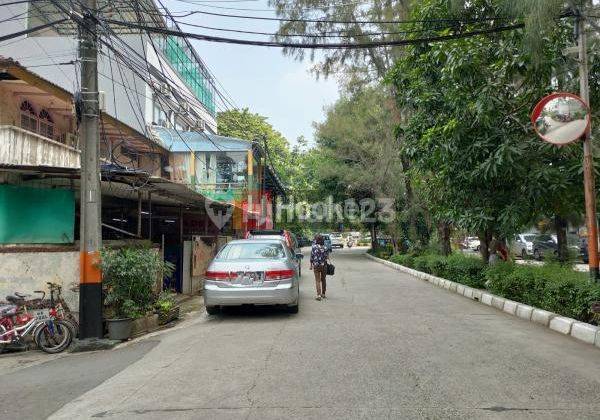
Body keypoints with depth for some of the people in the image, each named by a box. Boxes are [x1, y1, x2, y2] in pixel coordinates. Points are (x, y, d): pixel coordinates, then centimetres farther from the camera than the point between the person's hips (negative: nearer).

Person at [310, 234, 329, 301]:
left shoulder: (314, 247, -9)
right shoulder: (325, 248, -3)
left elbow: (311, 257, -6)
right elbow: (327, 257, -2)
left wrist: (311, 265, 3)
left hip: (316, 265, -3)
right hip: (324, 265, 3)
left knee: (317, 280, 1)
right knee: (323, 279, 16)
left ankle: (318, 295, -8)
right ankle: (323, 294, 26)